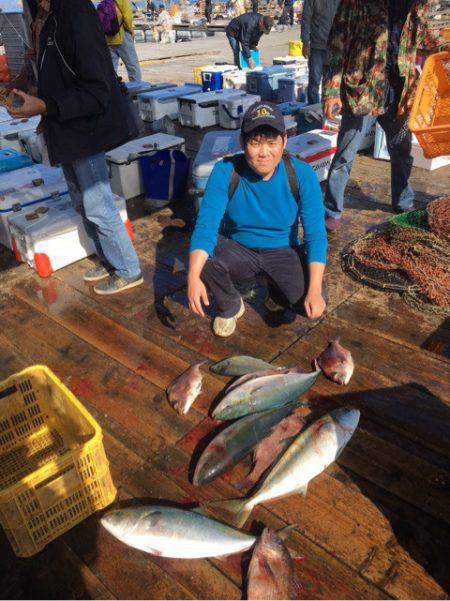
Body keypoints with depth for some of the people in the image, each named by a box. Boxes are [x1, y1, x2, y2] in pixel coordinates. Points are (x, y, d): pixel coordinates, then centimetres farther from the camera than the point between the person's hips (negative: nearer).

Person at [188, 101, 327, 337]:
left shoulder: (302, 174, -18)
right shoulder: (225, 171, -18)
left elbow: (316, 235, -19)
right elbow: (205, 226, -25)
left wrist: (315, 290, -31)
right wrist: (193, 277, -42)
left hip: (283, 252, 0)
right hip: (237, 249, 1)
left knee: (312, 305, -24)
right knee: (204, 261, -32)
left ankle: (277, 293, 13)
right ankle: (231, 306, 2)